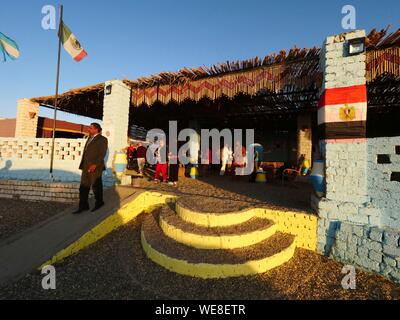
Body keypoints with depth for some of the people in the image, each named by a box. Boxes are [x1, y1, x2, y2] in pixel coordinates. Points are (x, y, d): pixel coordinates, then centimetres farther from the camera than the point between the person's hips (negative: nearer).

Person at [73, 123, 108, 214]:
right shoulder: (90, 139, 19)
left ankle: (99, 202, 24)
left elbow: (102, 154, -14)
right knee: (83, 187, 7)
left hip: (95, 167, -7)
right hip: (86, 167, 8)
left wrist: (95, 164, -23)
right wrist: (83, 165, 12)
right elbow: (86, 153, 19)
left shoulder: (102, 139, -6)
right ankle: (83, 206, 15)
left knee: (96, 186, 5)